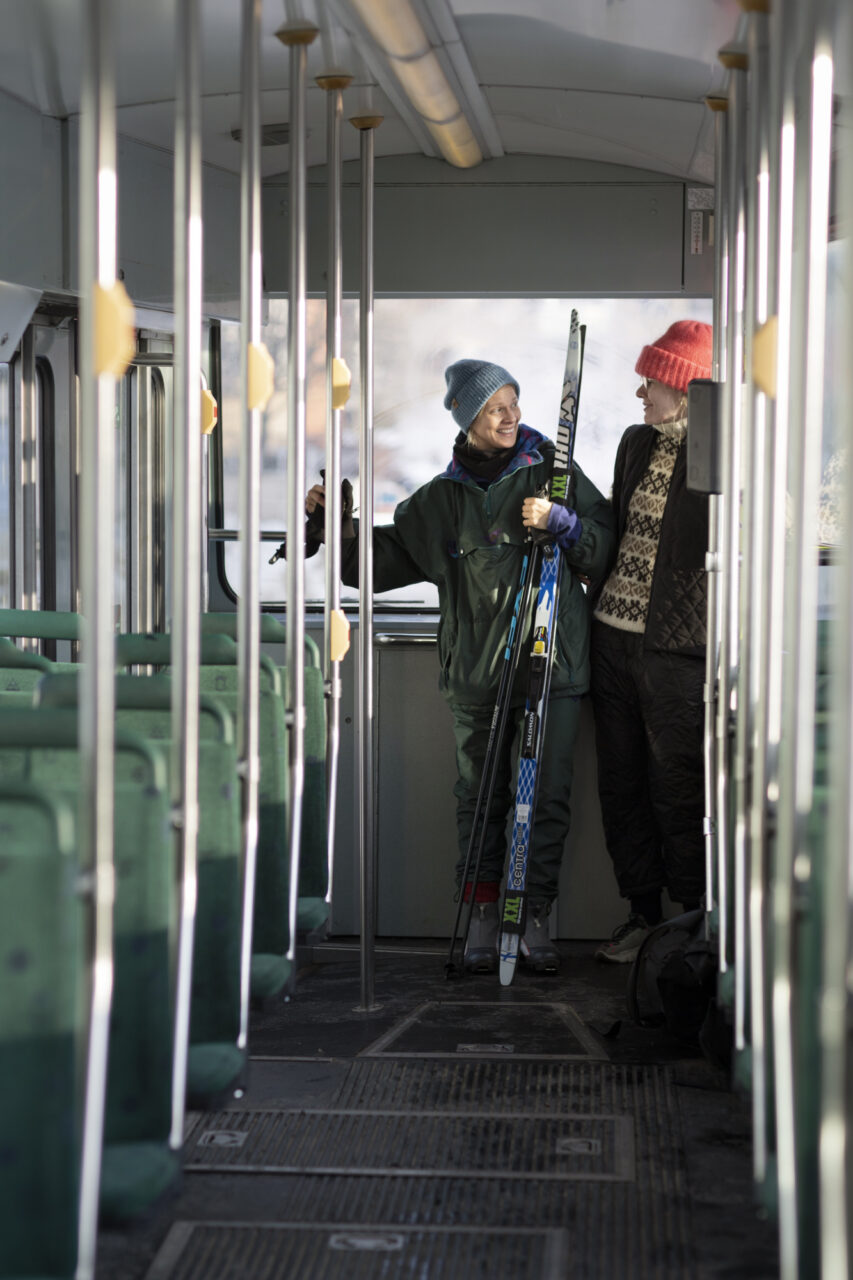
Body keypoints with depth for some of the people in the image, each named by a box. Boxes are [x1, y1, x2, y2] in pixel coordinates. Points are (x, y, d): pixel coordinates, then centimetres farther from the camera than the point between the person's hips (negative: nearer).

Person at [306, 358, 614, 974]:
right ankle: (484, 916, 13)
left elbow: (603, 546, 3)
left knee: (548, 798, -1)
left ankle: (536, 917, 8)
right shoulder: (441, 497, 10)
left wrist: (558, 520, -12)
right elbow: (383, 557, 17)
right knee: (481, 798, 4)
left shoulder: (551, 470, 5)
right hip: (476, 670, 1)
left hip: (552, 664, -1)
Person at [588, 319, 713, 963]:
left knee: (677, 789, -2)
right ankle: (643, 914, 23)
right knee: (621, 782, 11)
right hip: (613, 632, 7)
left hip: (675, 645, -7)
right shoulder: (637, 443, 12)